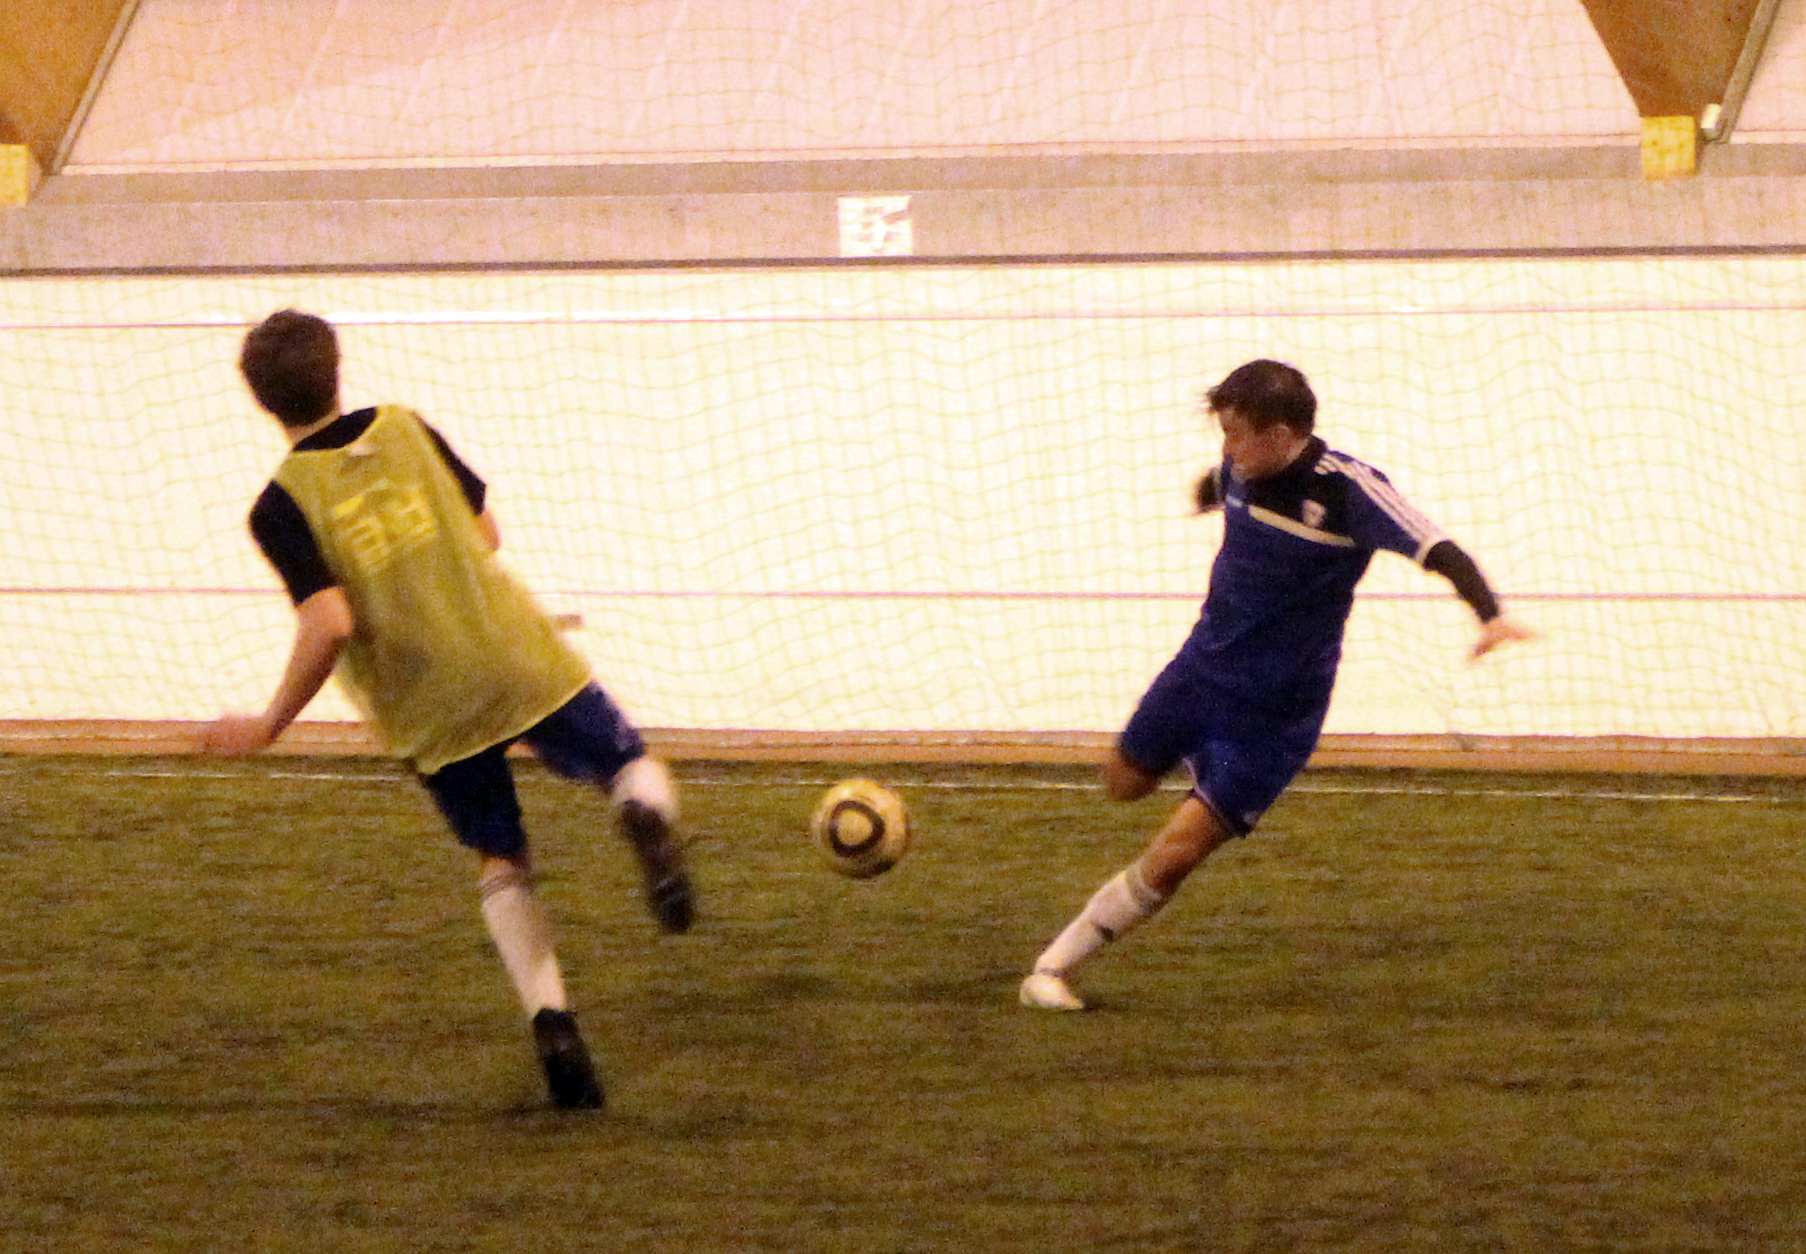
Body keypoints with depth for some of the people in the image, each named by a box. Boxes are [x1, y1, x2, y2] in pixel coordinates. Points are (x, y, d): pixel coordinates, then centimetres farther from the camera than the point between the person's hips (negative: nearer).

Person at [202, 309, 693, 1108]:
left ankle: (550, 1020, -3)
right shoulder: (406, 430, 3)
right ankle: (648, 820, -20)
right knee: (630, 766, 19)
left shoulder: (283, 505, -10)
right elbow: (485, 534, 11)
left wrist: (269, 725, -10)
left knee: (501, 863, 16)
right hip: (520, 660, 1)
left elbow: (329, 624, -21)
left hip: (429, 707, -1)